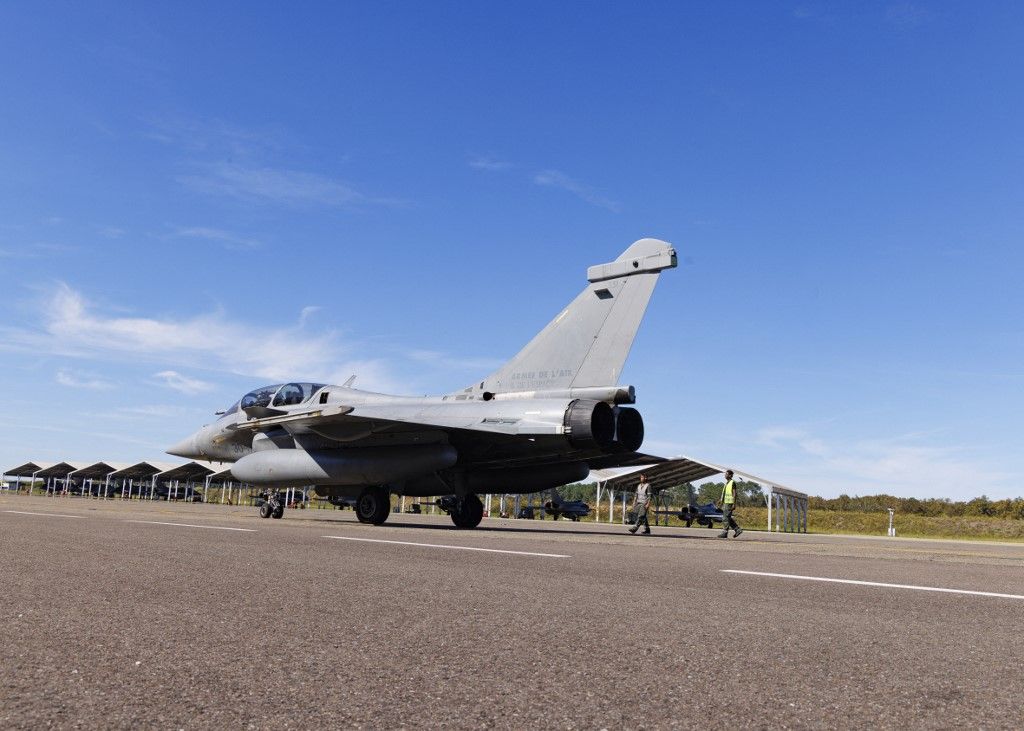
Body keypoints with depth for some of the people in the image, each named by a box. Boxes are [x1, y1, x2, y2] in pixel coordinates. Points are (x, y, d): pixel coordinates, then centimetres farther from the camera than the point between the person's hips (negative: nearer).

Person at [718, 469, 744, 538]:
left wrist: (734, 504, -18)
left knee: (726, 518, -8)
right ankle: (738, 529, 16)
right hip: (725, 503, 9)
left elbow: (734, 494, -13)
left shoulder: (732, 483, -8)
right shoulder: (726, 483, 18)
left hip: (729, 503, -9)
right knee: (727, 518, 10)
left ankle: (725, 533, -4)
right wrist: (721, 503, 21)